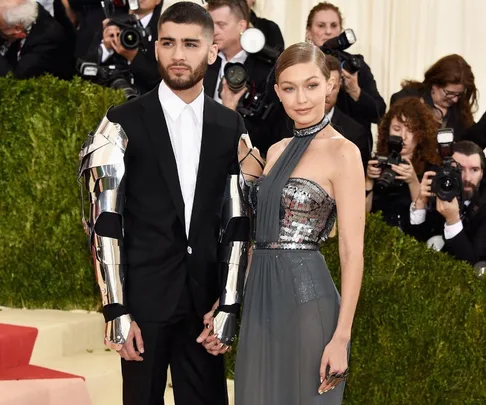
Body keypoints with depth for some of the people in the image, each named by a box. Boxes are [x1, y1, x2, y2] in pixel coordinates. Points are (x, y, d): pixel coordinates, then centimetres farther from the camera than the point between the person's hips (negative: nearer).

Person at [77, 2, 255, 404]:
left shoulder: (231, 127, 5)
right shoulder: (123, 124, -5)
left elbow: (237, 222, 4)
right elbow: (103, 222, -7)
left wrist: (229, 305, -1)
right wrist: (116, 310, -12)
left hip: (205, 295, 3)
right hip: (144, 295, -2)